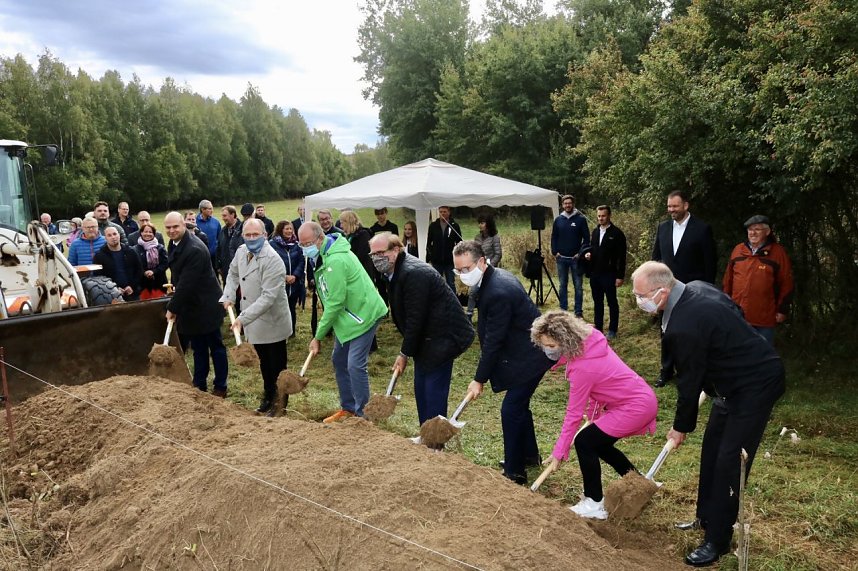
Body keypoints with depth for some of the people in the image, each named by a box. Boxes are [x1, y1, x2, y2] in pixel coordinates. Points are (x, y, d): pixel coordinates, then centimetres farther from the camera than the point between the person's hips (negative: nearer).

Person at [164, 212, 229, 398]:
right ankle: (199, 384, 27)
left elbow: (187, 283, -25)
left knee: (215, 346, 5)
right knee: (198, 348, 17)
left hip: (206, 306, -9)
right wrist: (174, 304, 9)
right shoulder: (175, 243, 4)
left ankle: (220, 387, 15)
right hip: (192, 306, 9)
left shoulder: (194, 249, -26)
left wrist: (172, 307, -18)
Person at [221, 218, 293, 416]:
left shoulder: (272, 260, -25)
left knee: (277, 366, 6)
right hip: (254, 322, 7)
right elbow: (233, 274, 20)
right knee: (264, 363, 23)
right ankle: (268, 397, 40)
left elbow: (268, 296, -29)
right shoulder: (241, 251, -1)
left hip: (272, 323, -7)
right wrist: (228, 296, 5)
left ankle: (280, 405, 22)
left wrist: (243, 318, -31)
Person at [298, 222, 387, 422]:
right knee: (339, 360, 15)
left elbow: (335, 303, -24)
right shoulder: (323, 256, 6)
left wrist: (318, 336, -16)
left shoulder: (335, 261, -26)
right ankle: (348, 408, 27)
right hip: (347, 316, 11)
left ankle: (361, 415, 1)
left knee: (355, 365, -11)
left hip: (363, 314, -11)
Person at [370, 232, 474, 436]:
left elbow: (415, 319, -23)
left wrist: (405, 354, -14)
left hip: (443, 337, -10)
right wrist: (406, 350, 9)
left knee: (434, 392, -6)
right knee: (421, 390, 15)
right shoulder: (396, 272, 8)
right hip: (427, 339, 10)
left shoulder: (414, 273, -24)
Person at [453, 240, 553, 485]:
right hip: (527, 349, 11)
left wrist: (479, 379, -16)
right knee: (519, 405, 21)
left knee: (511, 410, -6)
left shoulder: (498, 292, -29)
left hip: (529, 356, -11)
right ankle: (529, 455, 39)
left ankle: (514, 472, 7)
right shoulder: (496, 277, 3)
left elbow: (493, 341, -23)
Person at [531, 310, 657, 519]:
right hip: (641, 398, 9)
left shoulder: (582, 367, -27)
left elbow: (573, 414, -20)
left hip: (636, 407, -9)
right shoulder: (589, 339, -6)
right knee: (598, 442, 18)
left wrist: (559, 453, -13)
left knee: (584, 442, -7)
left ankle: (595, 505, 2)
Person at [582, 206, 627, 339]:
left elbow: (621, 257, -10)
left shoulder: (617, 233, -9)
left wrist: (620, 276, -13)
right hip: (594, 273, 6)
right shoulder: (595, 231, 10)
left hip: (609, 274, -6)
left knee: (612, 303, 5)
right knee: (597, 302, 14)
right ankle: (598, 327, 24)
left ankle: (612, 330, 13)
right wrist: (588, 253, -2)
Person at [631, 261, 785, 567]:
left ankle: (718, 539, 4)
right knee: (712, 447, 17)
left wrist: (681, 427, -2)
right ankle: (708, 518, 31)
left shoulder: (683, 327, -31)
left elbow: (689, 381, -19)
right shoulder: (697, 287, -4)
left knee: (728, 460, -7)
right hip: (737, 377, 11)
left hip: (755, 386, -11)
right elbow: (737, 313, 12)